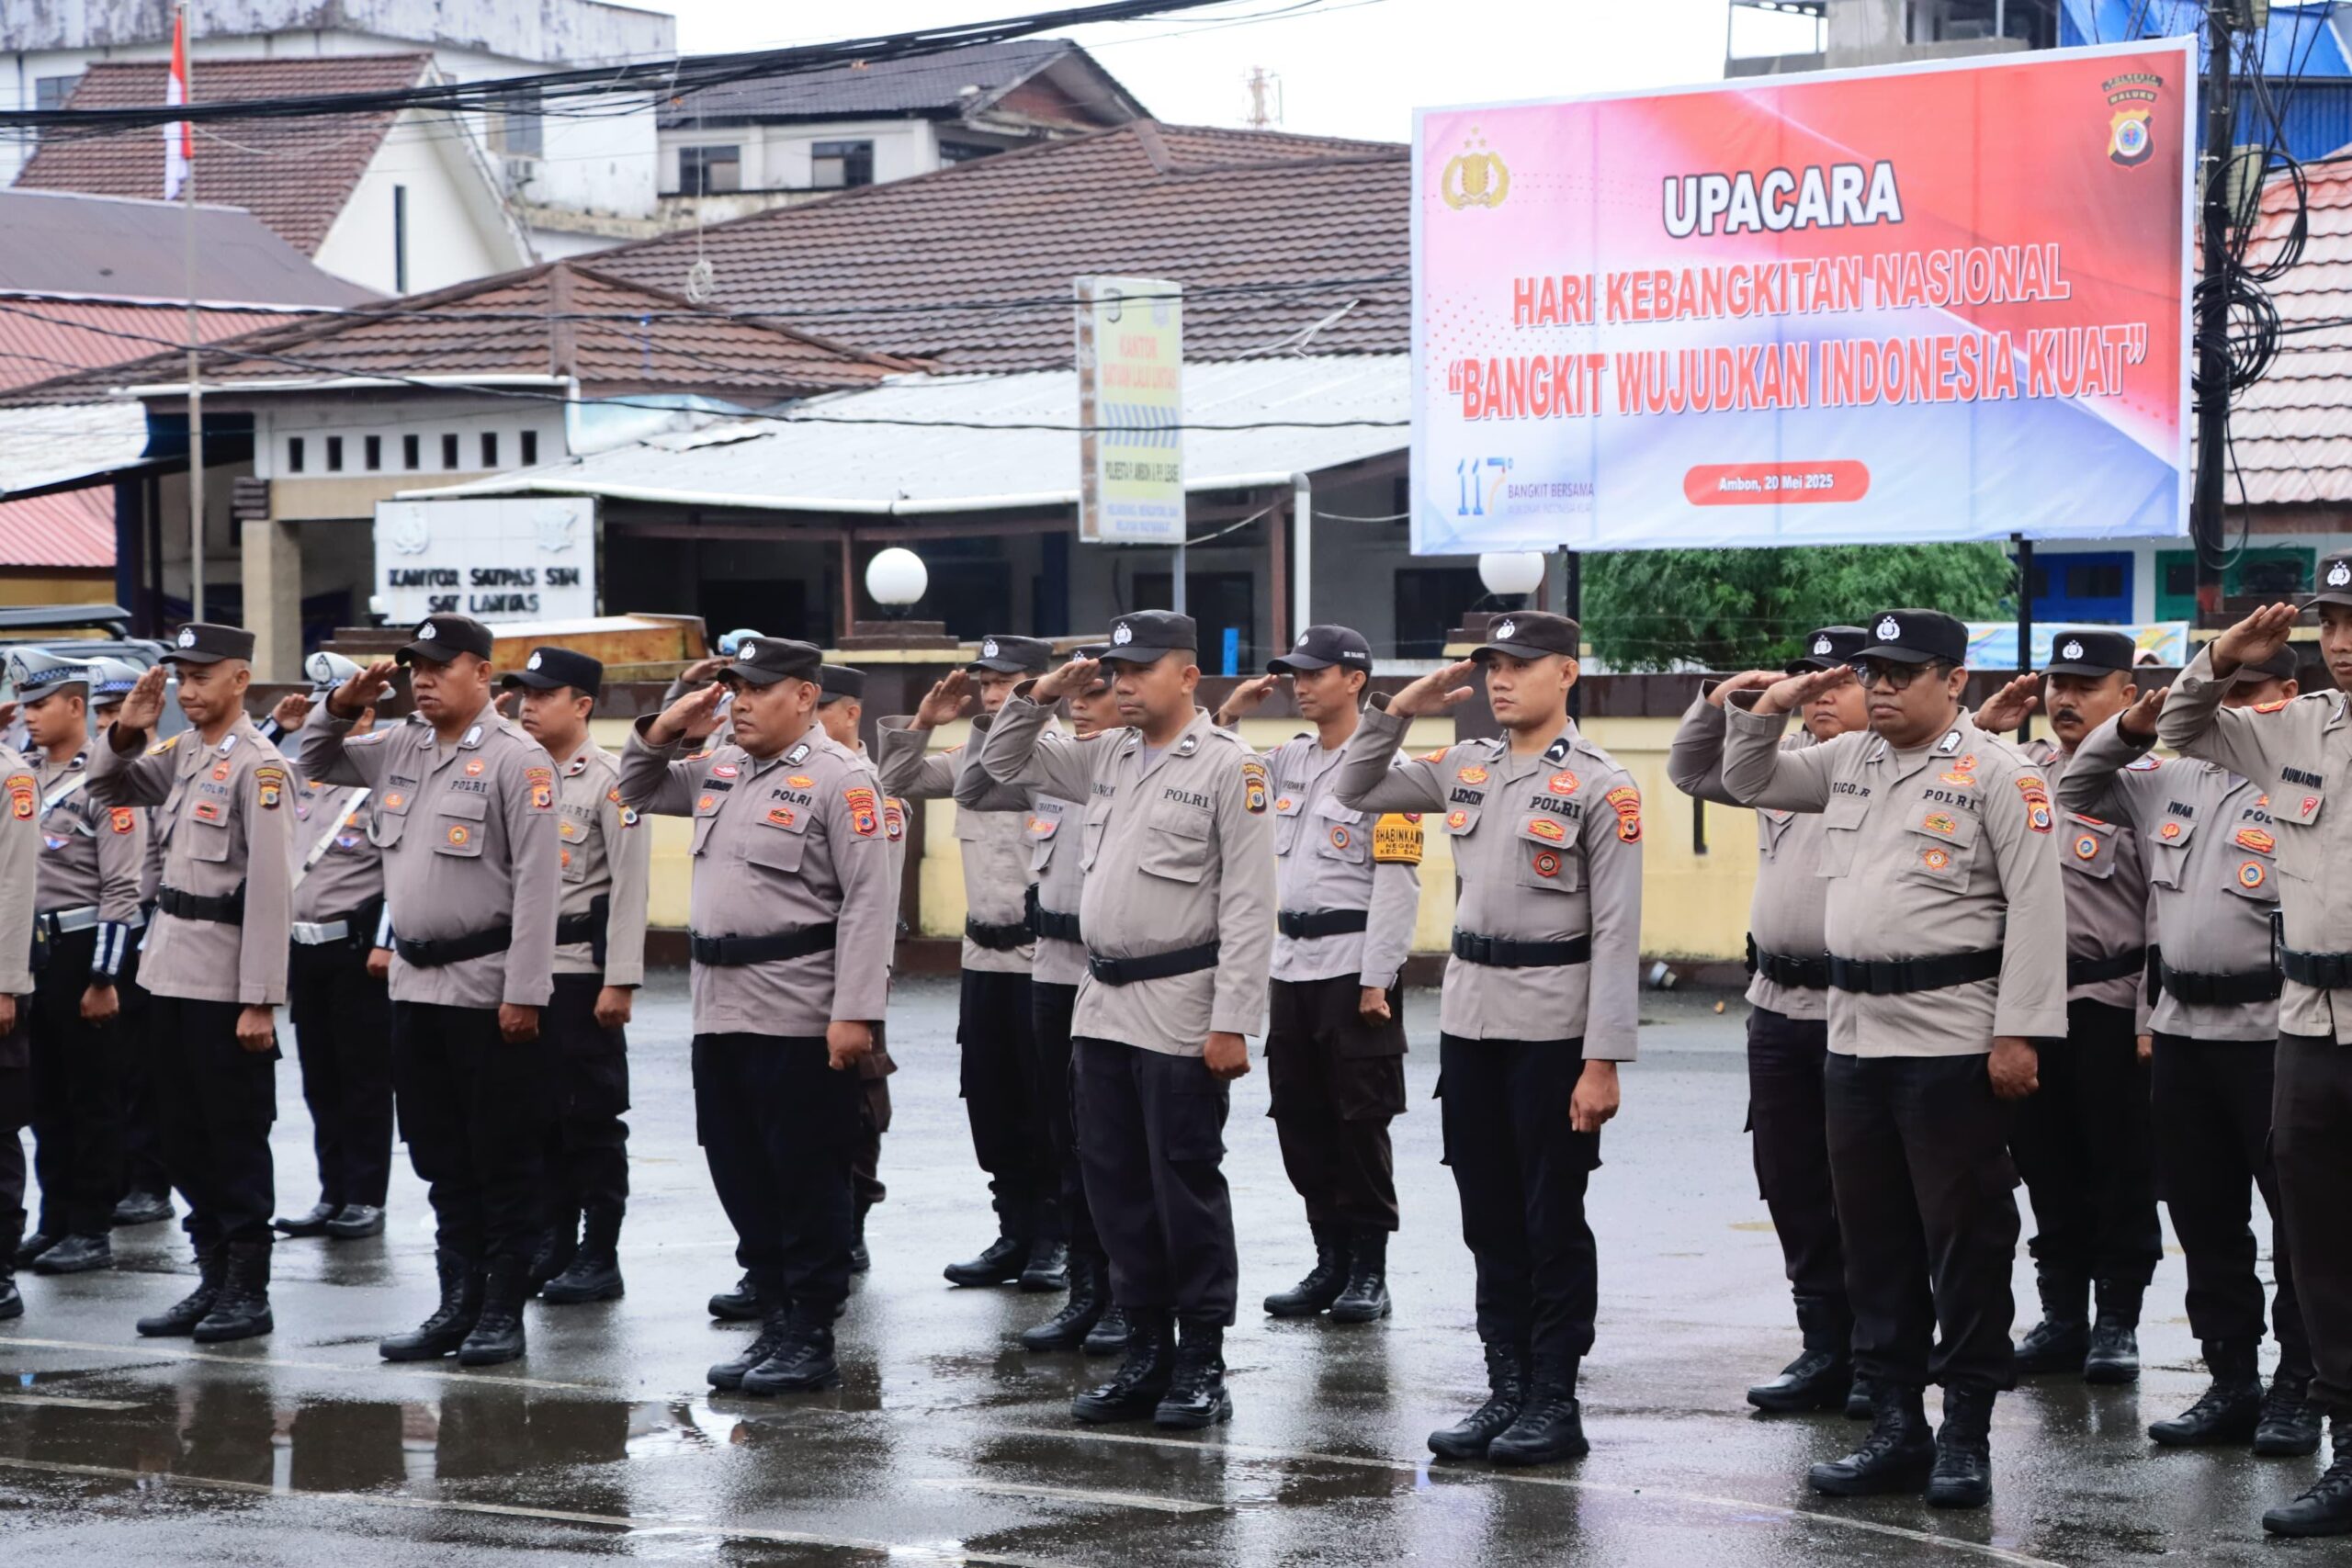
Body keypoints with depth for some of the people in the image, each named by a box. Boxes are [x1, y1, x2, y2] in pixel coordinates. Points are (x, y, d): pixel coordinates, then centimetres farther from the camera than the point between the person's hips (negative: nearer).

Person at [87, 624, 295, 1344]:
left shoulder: (258, 766, -13)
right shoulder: (184, 752, 12)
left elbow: (271, 887, -17)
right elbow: (107, 790, 24)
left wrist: (260, 1000, -20)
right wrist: (125, 731, 3)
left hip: (225, 980, -8)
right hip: (173, 972, 8)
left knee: (236, 1138, -1)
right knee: (185, 1136, 12)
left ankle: (249, 1292, 6)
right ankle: (213, 1280, 20)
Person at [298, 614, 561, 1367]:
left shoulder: (516, 759, -10)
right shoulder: (398, 748, 11)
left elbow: (537, 881, -14)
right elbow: (315, 762, 26)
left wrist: (524, 993, -18)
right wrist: (342, 704, 5)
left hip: (489, 991, -7)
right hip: (415, 986, 7)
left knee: (503, 1161, 1)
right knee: (441, 1161, 12)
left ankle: (502, 1312, 7)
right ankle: (457, 1305, 19)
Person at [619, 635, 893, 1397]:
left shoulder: (839, 778, -10)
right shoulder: (721, 770, 14)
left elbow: (869, 901, -15)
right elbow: (637, 791, 30)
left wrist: (855, 1011, -21)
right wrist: (662, 731, 9)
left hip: (800, 1020, -8)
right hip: (720, 1010, 8)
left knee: (807, 1182, 0)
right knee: (741, 1175, 12)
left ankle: (812, 1340, 7)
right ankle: (774, 1323, 22)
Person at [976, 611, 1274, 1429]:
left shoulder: (1229, 769, -8)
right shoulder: (1107, 759, 13)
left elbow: (1248, 906, -12)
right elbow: (1004, 761, 25)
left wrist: (1232, 1022, -17)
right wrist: (1041, 695, 7)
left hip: (1179, 1013, -7)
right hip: (1102, 1008, 7)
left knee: (1185, 1186, -1)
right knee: (1115, 1185, 9)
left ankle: (1201, 1363, 6)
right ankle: (1146, 1353, 17)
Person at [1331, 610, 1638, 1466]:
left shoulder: (1601, 786, -9)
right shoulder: (1466, 769, 9)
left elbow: (1616, 933, -11)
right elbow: (1355, 791, 19)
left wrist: (1603, 1061, -15)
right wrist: (1399, 710, 5)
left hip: (1553, 1025, -6)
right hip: (1469, 1017, 6)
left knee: (1553, 1221, 1)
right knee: (1489, 1220, 10)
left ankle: (1555, 1402, 8)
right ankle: (1506, 1389, 18)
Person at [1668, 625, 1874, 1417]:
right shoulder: (1781, 756, 14)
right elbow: (1690, 771, 25)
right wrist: (1719, 702, 9)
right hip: (1777, 1002, 8)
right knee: (1792, 1185, 11)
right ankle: (1823, 1349, 20)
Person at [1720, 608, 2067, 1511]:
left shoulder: (1998, 774, -7)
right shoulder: (1849, 761, 14)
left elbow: (2037, 909, -11)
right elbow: (1745, 782, 24)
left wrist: (2018, 1032, -16)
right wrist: (1770, 709, 5)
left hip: (1954, 1044, -7)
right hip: (1855, 1034, 7)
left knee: (1965, 1241, -1)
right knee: (1873, 1242, 10)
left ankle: (1966, 1435, 6)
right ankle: (1895, 1426, 18)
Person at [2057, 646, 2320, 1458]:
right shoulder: (2171, 781, 14)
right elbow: (2075, 791, 24)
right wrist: (2126, 731, 10)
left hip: (2270, 1028, -7)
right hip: (2183, 1024, 7)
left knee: (2296, 1216, 0)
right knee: (2204, 1215, 11)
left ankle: (2298, 1390, 8)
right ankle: (2231, 1383, 19)